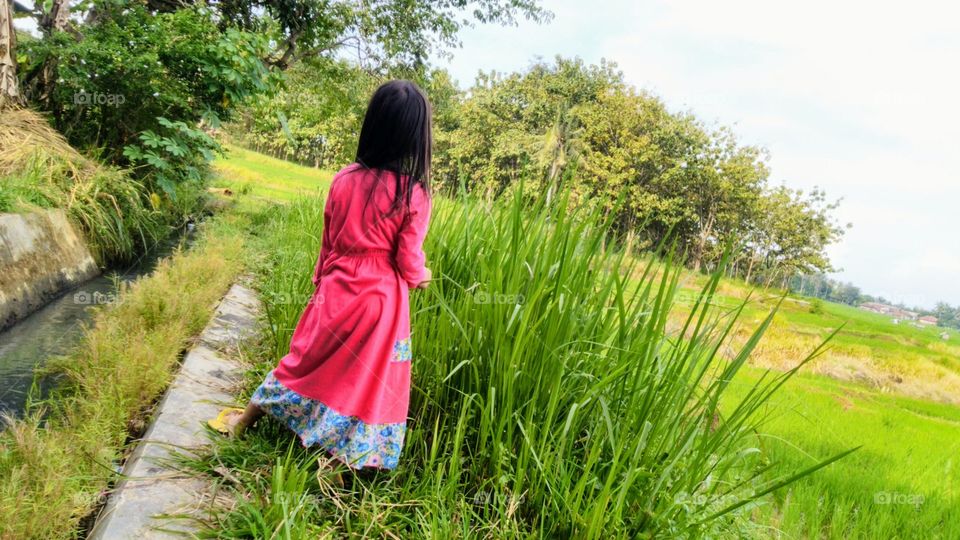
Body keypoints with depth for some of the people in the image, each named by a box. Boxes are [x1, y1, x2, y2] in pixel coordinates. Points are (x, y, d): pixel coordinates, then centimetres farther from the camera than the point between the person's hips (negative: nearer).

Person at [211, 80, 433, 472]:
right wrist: (421, 277, 11)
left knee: (308, 360, 21)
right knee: (371, 376, 13)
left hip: (337, 290, 4)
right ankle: (354, 456, 26)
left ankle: (246, 417, 36)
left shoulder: (344, 179, -5)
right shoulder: (413, 194, -16)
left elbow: (328, 242, 6)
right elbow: (408, 262, -11)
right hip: (381, 298, -4)